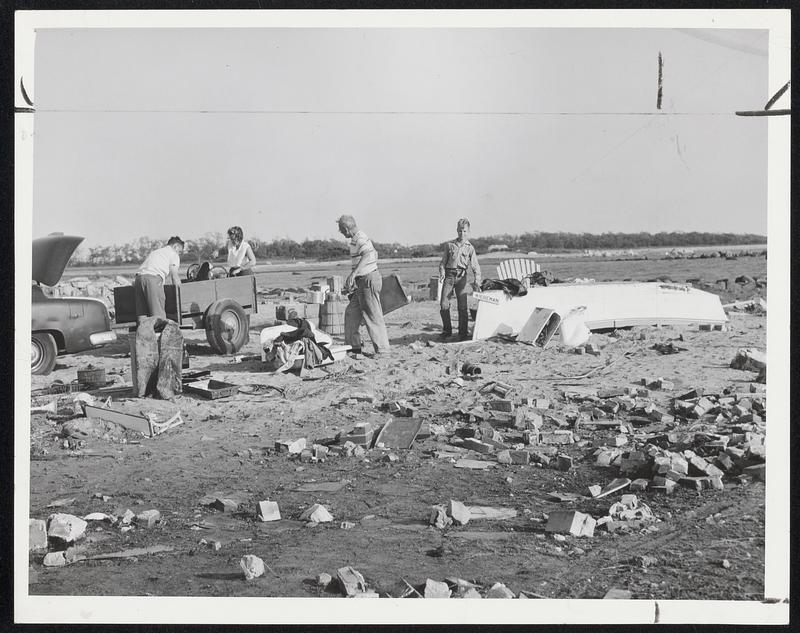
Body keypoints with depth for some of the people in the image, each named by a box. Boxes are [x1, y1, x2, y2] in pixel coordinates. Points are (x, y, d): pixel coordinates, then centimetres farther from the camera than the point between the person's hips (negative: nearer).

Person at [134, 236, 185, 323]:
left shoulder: (154, 252, 37)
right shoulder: (173, 254, 16)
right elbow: (174, 277, 7)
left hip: (139, 277, 7)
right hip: (154, 278, -7)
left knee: (141, 316, 3)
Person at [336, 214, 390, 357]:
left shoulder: (359, 239, -17)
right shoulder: (359, 237, 15)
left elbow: (368, 255, -37)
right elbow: (375, 254, 27)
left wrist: (354, 273, -46)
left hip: (369, 280, -11)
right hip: (362, 282, 11)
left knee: (373, 317, -6)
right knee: (351, 313, 14)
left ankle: (382, 350, -1)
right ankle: (354, 346, 19)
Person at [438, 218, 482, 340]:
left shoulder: (470, 248, 5)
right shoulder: (449, 245, 8)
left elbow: (475, 266, -1)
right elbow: (443, 262, 11)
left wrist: (477, 281, -16)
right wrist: (442, 273, -7)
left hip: (461, 276, -1)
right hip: (449, 275, 1)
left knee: (462, 306, -4)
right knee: (444, 305, -7)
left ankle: (463, 334, 5)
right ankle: (447, 330, 10)